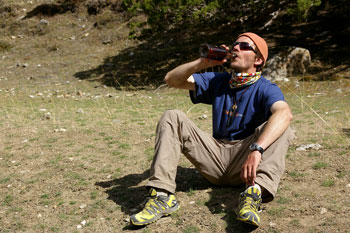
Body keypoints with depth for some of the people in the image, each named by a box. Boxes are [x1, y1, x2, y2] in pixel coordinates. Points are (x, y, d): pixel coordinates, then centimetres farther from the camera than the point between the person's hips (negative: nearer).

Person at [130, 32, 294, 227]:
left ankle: (256, 192, -45)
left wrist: (257, 149, -45)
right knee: (172, 118, -11)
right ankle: (162, 195, -27)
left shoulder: (266, 89, -5)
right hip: (217, 156, 4)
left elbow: (284, 114, -29)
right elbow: (172, 80, 3)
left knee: (282, 130, -26)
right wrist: (203, 62, -12)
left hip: (244, 161, -3)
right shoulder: (218, 81, 11)